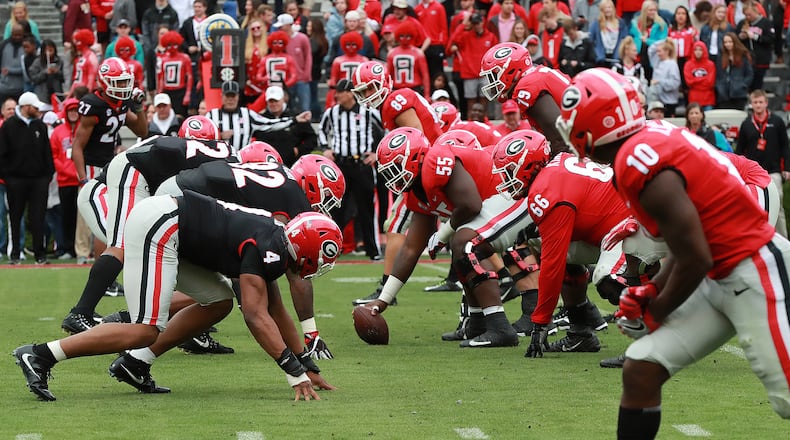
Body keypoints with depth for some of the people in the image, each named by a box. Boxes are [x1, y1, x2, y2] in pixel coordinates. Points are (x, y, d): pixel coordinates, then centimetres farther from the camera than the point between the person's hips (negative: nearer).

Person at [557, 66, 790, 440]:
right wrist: (651, 292, 8)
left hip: (755, 274, -10)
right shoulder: (654, 139, 6)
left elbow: (696, 261, -20)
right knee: (640, 370, 5)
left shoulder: (639, 165, -21)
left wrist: (654, 313, -3)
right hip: (720, 279, 10)